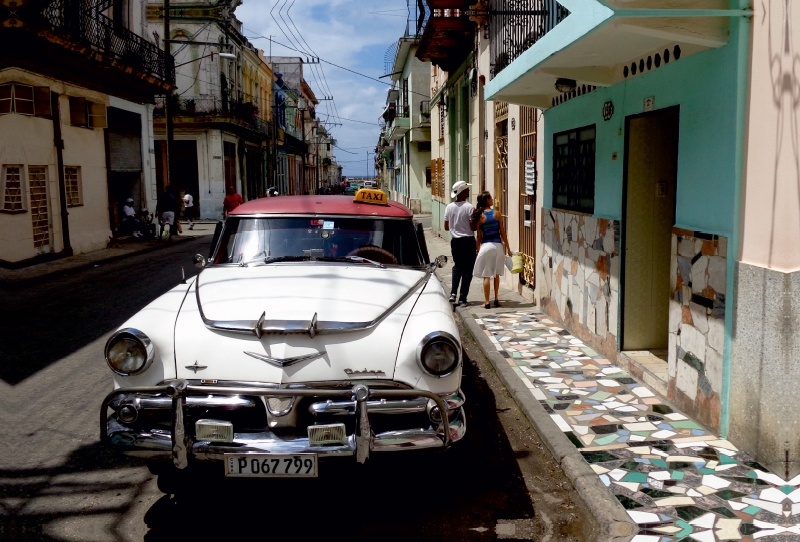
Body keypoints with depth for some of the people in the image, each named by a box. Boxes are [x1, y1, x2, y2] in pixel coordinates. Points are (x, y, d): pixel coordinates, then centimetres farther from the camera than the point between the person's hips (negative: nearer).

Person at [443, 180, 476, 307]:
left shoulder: (449, 207, 0)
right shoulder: (469, 207, -14)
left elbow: (446, 227, 5)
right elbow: (473, 227, -13)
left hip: (455, 241, 4)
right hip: (468, 241, -4)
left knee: (457, 267, 21)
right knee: (467, 270, 4)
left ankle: (453, 293, 5)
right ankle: (462, 299, 3)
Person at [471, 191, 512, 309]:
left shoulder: (479, 216, -4)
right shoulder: (497, 213, -4)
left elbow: (479, 236, -2)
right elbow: (502, 233, -1)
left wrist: (477, 249, 7)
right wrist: (508, 248, 6)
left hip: (486, 246, -1)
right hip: (498, 245, 1)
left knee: (486, 275, 4)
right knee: (496, 274, 17)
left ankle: (487, 302, 4)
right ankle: (496, 299, 22)